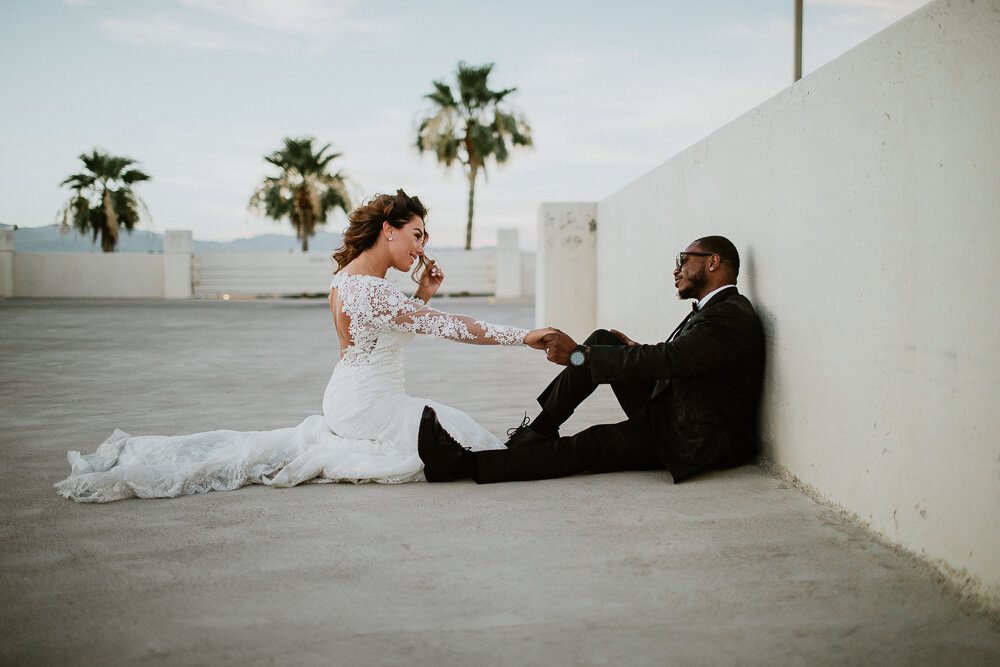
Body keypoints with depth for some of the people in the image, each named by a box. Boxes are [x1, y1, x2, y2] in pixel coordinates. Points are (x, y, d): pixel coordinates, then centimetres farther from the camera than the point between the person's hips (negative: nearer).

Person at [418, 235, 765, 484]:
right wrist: (637, 352, 4)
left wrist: (579, 355, -28)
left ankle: (463, 464, -21)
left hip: (696, 441, -9)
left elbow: (667, 359, -29)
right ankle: (538, 431, -1)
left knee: (585, 448, -19)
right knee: (603, 340, -4)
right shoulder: (713, 309, 13)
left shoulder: (732, 316, -20)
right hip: (669, 411, 9)